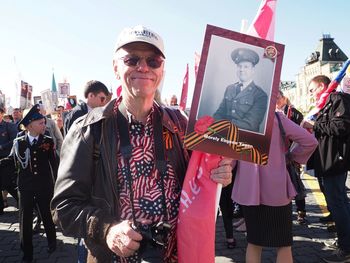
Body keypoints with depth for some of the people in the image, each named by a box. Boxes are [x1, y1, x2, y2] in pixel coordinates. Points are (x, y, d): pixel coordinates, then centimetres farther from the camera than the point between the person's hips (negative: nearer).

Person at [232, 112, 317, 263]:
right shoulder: (277, 118, -7)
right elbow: (310, 141, -9)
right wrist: (291, 157, 4)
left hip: (248, 189, 3)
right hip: (276, 189, -3)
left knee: (254, 242, 17)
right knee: (284, 244, 12)